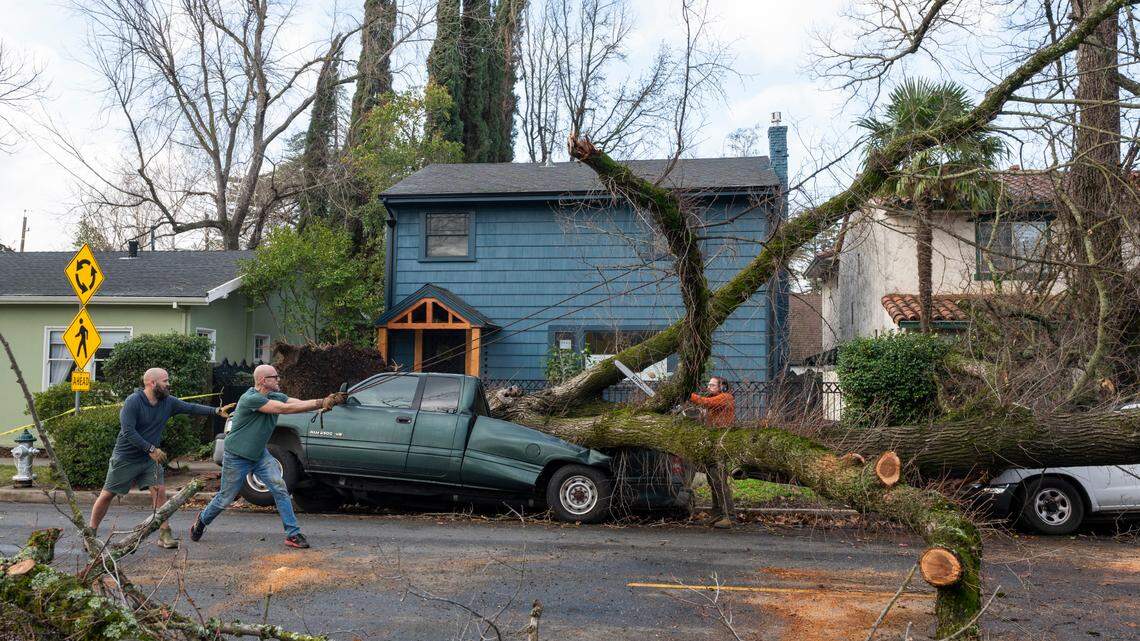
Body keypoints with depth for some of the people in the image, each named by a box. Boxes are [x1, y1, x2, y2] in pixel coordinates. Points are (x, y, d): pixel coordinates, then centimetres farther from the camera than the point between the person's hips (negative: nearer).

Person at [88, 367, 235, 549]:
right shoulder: (133, 402, -19)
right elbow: (128, 431, -23)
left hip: (150, 458, 5)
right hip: (125, 457, -5)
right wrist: (151, 449, -22)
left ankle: (164, 535, -2)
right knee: (107, 494, 5)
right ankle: (91, 532, 21)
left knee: (160, 491, -7)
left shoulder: (168, 402, -1)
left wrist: (216, 411, -15)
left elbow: (191, 408, -2)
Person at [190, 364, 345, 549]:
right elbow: (285, 408, -34)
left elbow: (301, 403, -11)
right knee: (226, 498, 8)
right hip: (237, 457, -7)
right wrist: (321, 403, -35)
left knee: (280, 489, -7)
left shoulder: (275, 396, -2)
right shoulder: (251, 399, -27)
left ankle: (293, 534, -5)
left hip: (260, 454, 7)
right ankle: (202, 520, 38)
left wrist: (327, 401, -29)